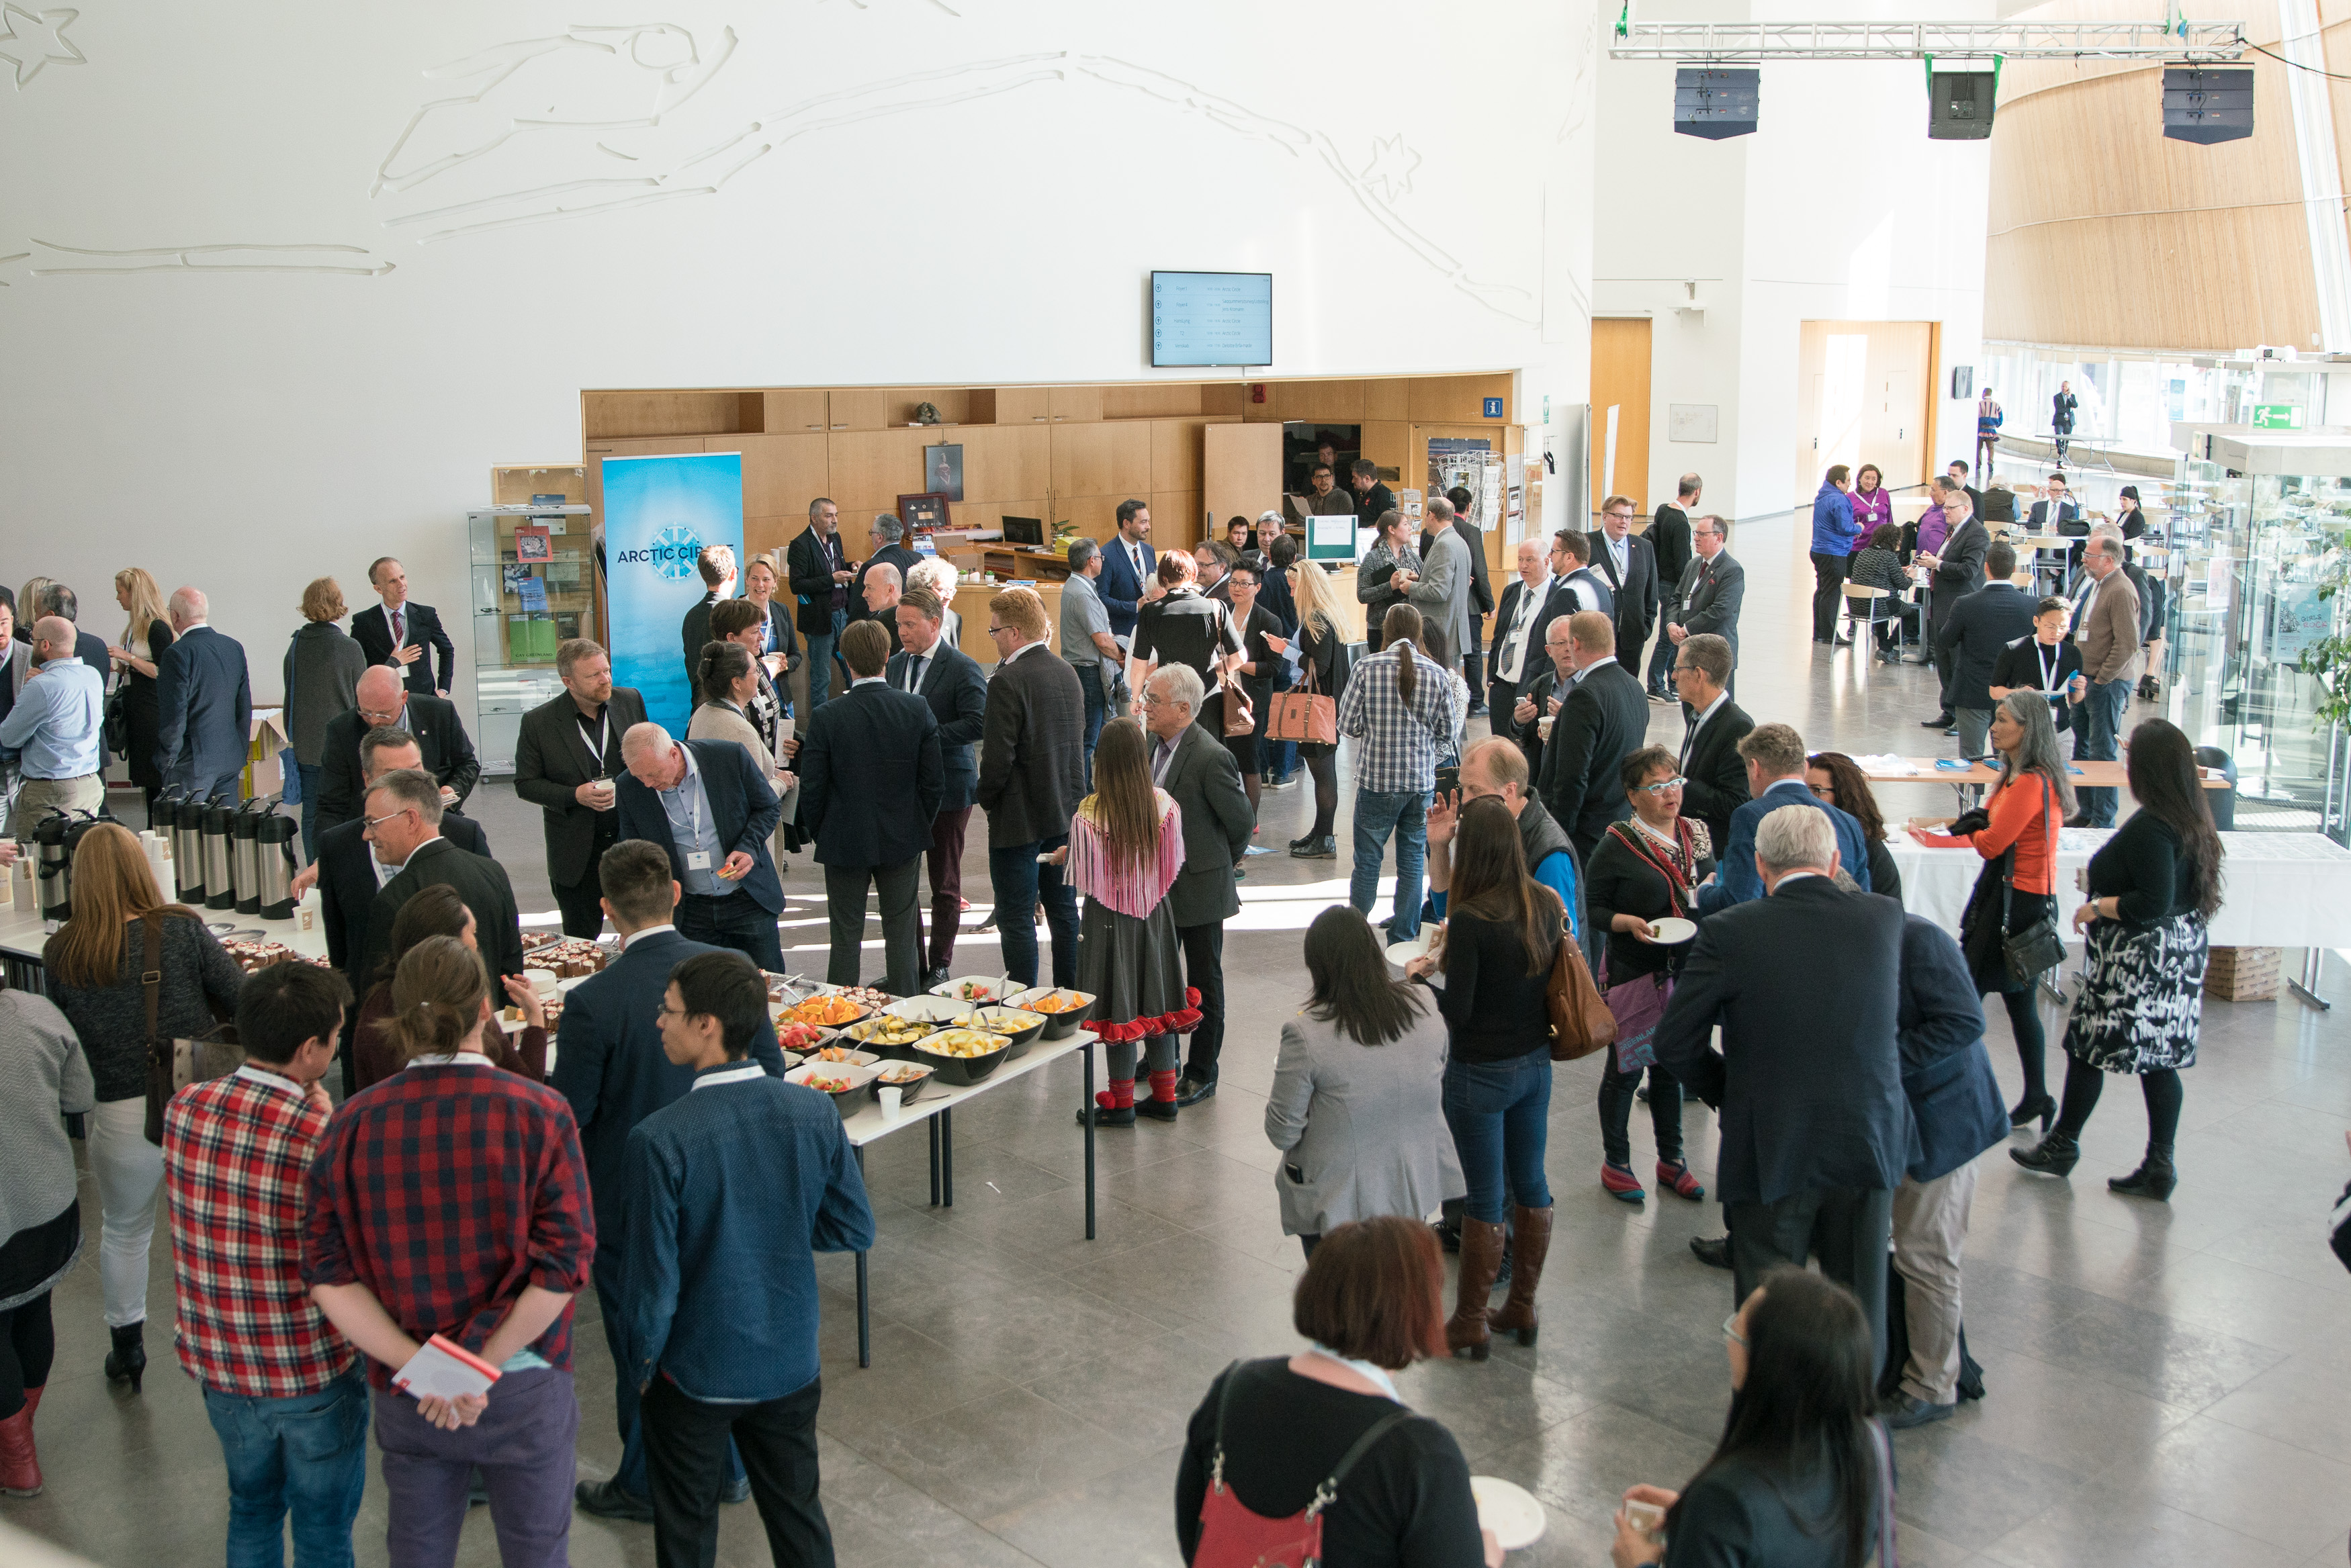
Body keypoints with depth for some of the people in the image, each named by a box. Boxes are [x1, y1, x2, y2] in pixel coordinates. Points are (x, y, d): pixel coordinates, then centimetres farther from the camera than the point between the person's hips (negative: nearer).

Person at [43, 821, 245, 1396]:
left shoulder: (60, 954, -7)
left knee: (125, 1231, 23)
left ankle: (127, 1347, 38)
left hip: (120, 1116, 1)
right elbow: (242, 1000, -11)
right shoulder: (183, 929, -13)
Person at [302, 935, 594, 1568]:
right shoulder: (539, 1114, -15)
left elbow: (327, 1271, -9)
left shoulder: (352, 1124, -7)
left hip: (404, 1396, 3)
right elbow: (562, 1264, -19)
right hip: (524, 1393, -2)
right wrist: (481, 1367, -12)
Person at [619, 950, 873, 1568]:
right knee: (799, 1516, 22)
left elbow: (654, 1284, -18)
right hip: (791, 1362, 3)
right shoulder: (813, 1112, -13)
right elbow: (855, 1229, -3)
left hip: (696, 1373, -3)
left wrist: (636, 1366, -1)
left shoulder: (660, 1140, -25)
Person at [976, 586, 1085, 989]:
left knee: (1016, 918, 2)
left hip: (1020, 818, -8)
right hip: (1066, 810, 8)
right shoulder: (1067, 673, 5)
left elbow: (998, 757, -20)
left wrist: (984, 797, -3)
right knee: (1063, 909, 17)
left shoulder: (1008, 682, -20)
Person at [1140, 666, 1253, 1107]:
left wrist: (1225, 862, 2)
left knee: (1203, 983, 7)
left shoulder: (1211, 758, -23)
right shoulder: (1153, 746, 1)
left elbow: (1241, 821, -13)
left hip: (1199, 887, -8)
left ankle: (1202, 1073, 19)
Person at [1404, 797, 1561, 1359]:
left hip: (1481, 1074, -6)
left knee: (1485, 1196, 4)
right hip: (1536, 1062, 7)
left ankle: (1470, 1324, 19)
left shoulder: (1471, 919, -23)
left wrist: (1424, 973, -3)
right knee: (1531, 1185, 17)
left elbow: (1458, 1011, -21)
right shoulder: (1548, 905, -2)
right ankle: (1522, 1308, 32)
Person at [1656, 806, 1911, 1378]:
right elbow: (1894, 1015, 9)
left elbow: (1674, 1042, -10)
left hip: (1770, 1152, -3)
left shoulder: (1728, 932, -15)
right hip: (1869, 1143, 3)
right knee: (1859, 1304, 19)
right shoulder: (1885, 917, -5)